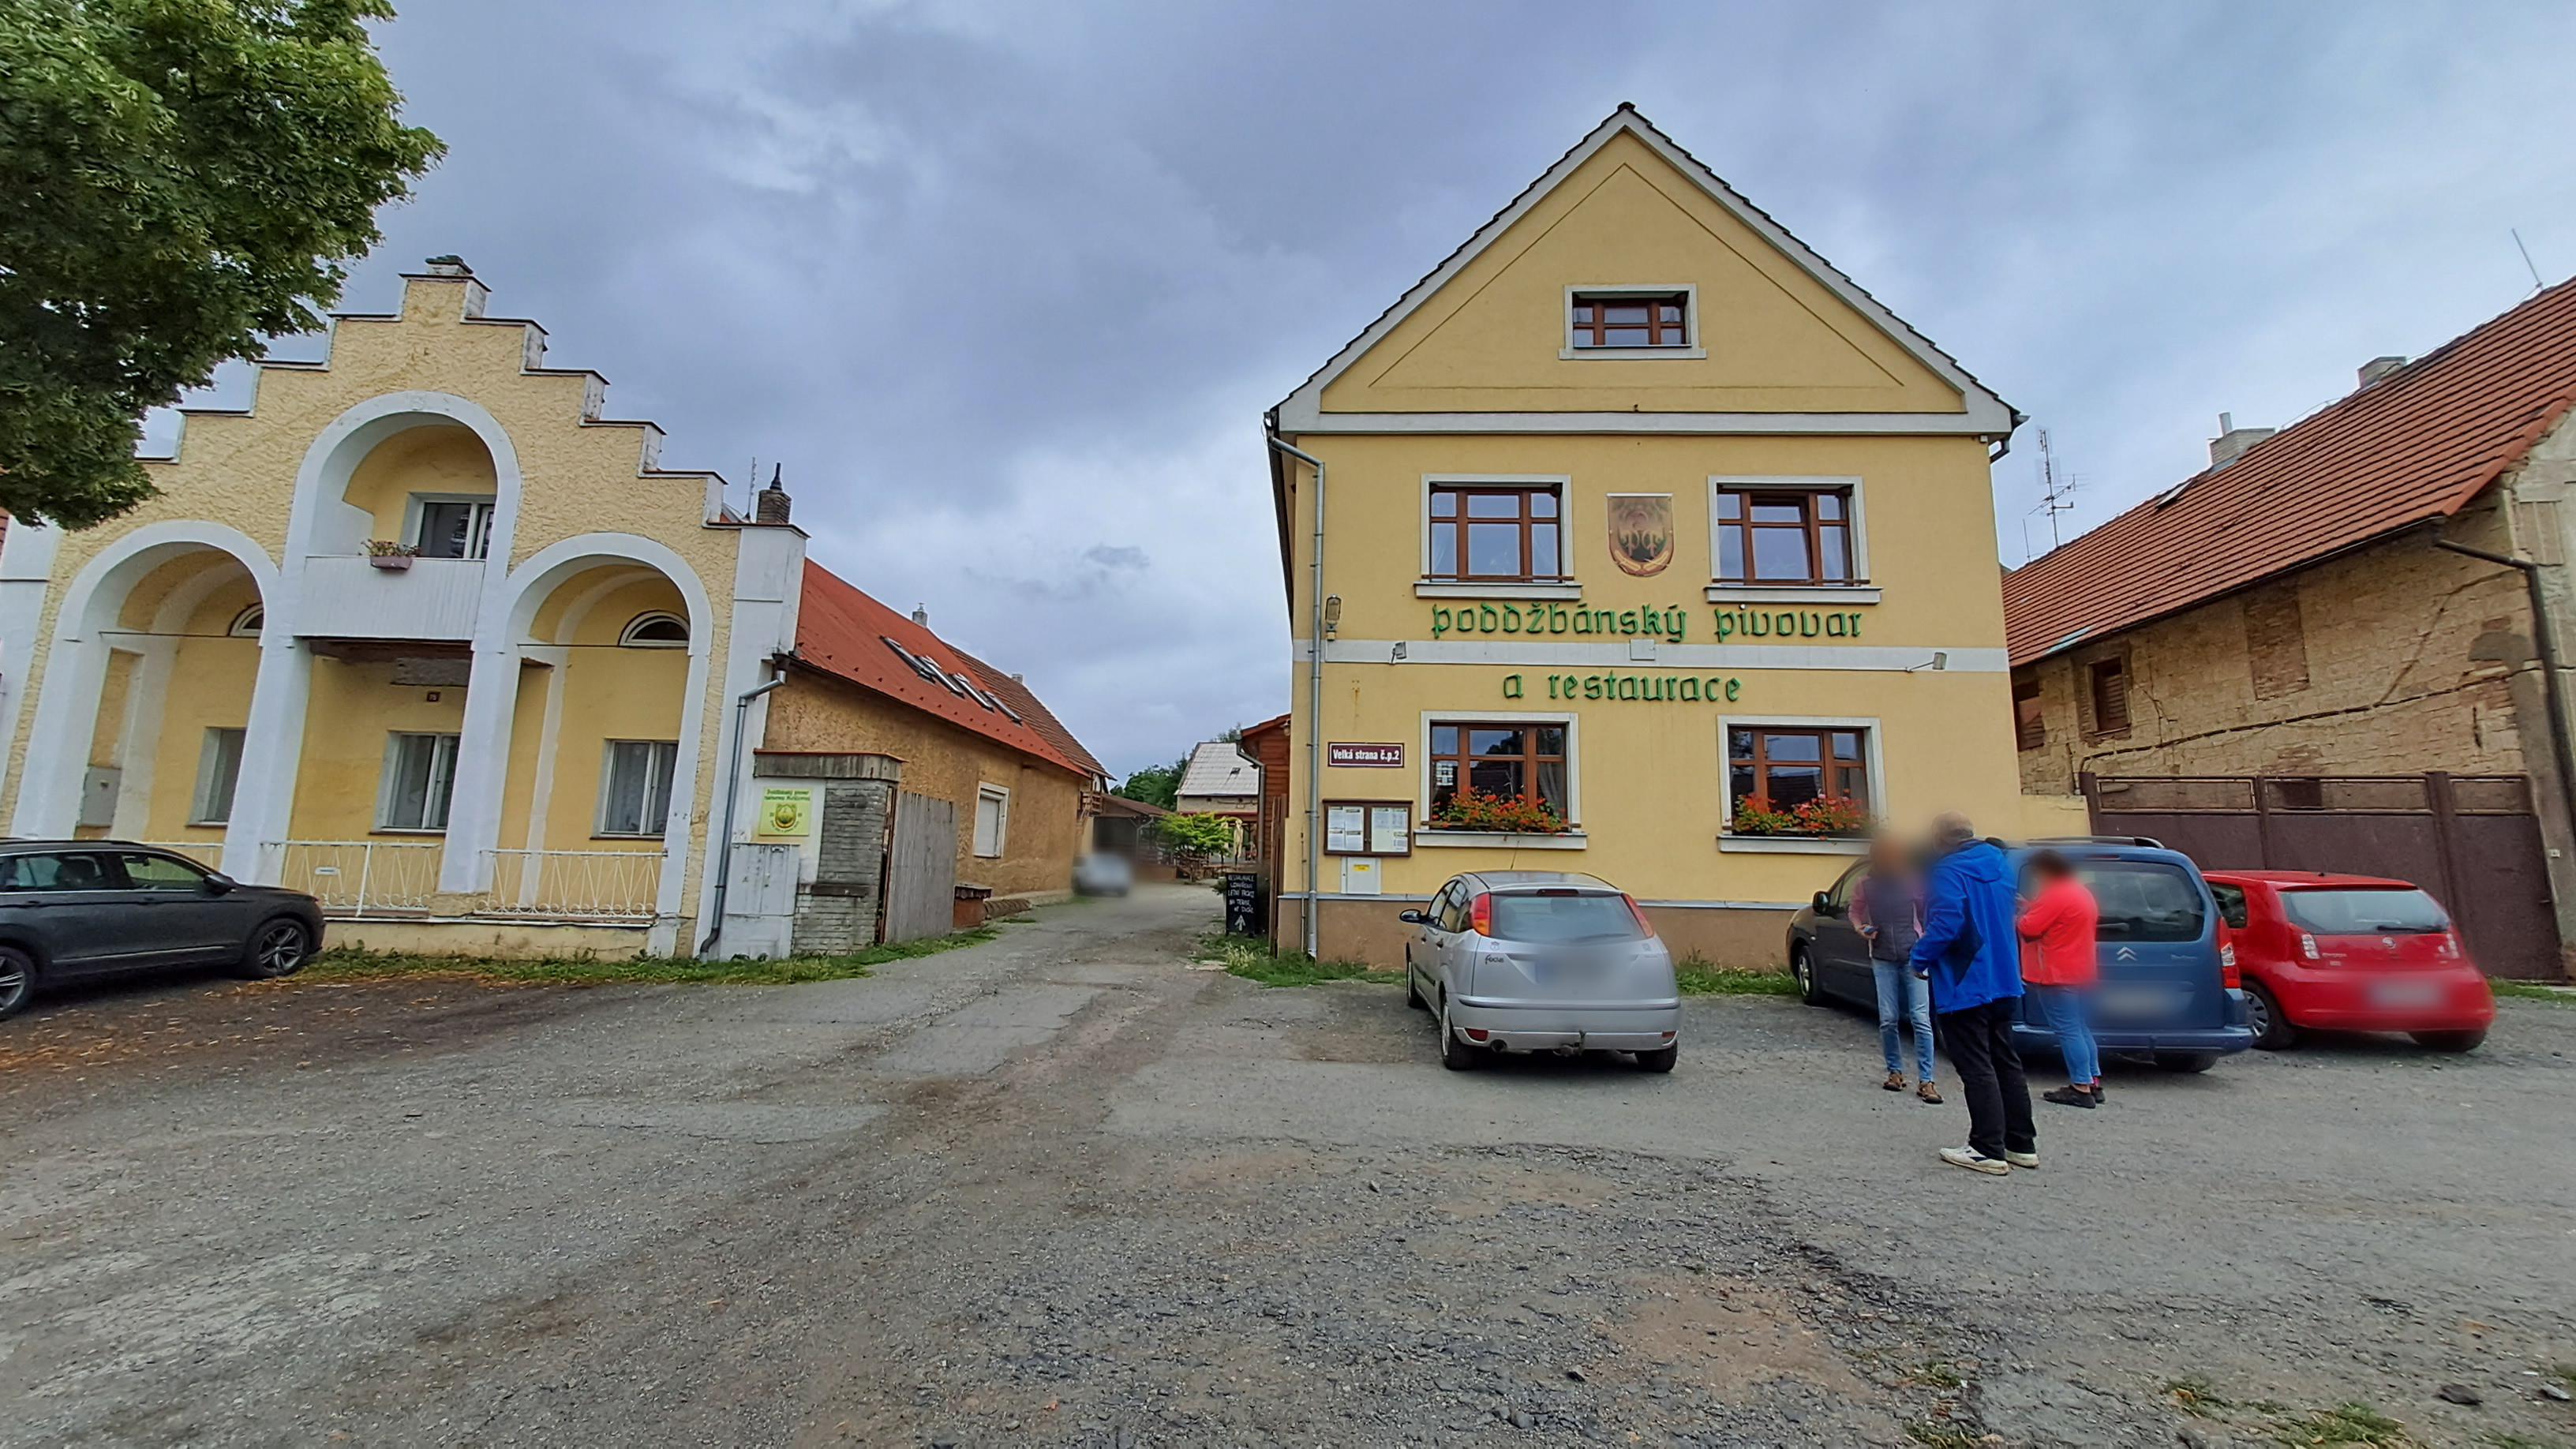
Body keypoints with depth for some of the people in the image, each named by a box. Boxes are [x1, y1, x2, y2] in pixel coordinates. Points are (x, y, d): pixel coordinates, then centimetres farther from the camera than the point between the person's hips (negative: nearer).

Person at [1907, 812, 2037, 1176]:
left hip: (1964, 986, -9)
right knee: (2005, 1063, 17)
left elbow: (1946, 924, -28)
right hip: (2002, 982, 9)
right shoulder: (1998, 863, 9)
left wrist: (1919, 958, -14)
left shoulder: (1949, 871, -18)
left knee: (1976, 1069, -2)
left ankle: (1989, 1151, 2)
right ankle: (2022, 1144, 24)